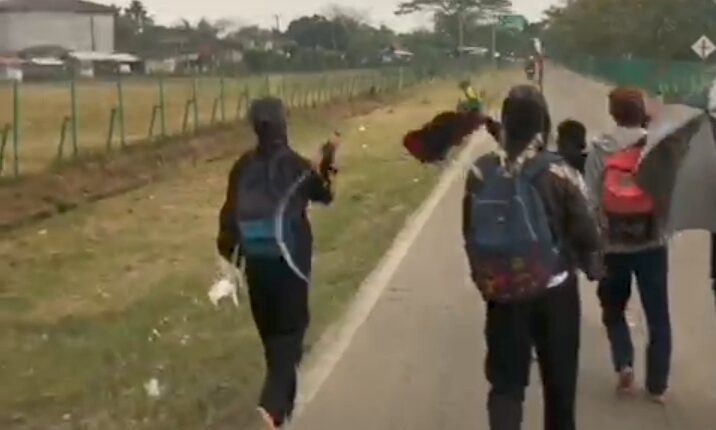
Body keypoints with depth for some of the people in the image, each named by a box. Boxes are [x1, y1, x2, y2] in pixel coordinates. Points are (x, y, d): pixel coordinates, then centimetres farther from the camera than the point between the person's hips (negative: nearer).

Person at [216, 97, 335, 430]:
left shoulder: (243, 167, -1)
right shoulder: (297, 166, -10)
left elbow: (229, 214, -1)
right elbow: (325, 196, 6)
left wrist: (226, 254, 7)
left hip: (255, 262, 4)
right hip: (289, 262, -4)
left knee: (270, 329, 17)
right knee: (289, 328, 3)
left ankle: (282, 399, 32)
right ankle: (274, 402, -16)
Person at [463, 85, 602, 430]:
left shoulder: (481, 172, -7)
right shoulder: (555, 171, -15)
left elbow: (469, 232, 2)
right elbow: (584, 231, -10)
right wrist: (592, 266, 11)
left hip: (502, 293, 2)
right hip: (555, 291, -2)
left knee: (505, 380, 10)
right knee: (559, 379, 18)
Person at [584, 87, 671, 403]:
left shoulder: (600, 150, -6)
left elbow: (591, 200, -7)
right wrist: (663, 226, 11)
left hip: (613, 245, 0)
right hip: (652, 243, 0)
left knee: (614, 309, 20)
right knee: (657, 315, 11)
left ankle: (624, 363, 2)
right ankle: (657, 384, 14)